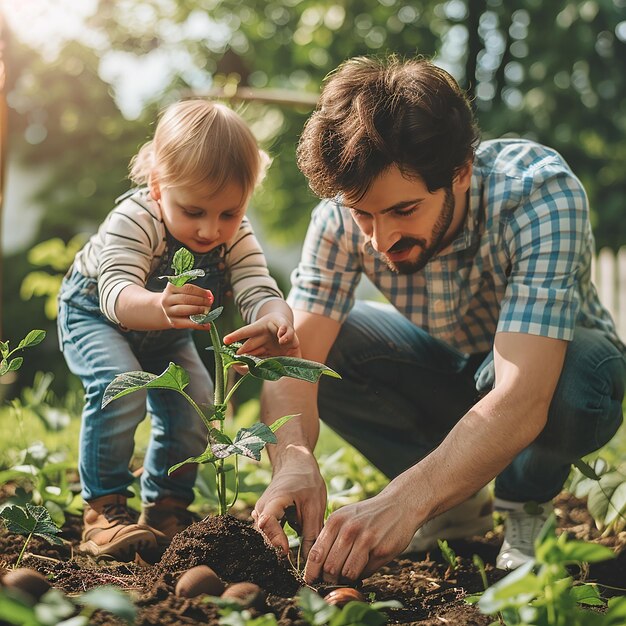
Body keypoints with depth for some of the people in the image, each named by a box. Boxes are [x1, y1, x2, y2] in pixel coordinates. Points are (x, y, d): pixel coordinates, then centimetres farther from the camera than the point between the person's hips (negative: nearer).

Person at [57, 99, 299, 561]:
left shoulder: (236, 235, -24)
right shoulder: (134, 220, -39)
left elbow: (259, 289, -36)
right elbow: (117, 294, -52)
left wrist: (275, 321, -62)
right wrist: (159, 307, -75)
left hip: (165, 334, 5)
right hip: (93, 313, -5)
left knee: (196, 403, -9)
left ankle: (167, 508, 12)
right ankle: (104, 509, -16)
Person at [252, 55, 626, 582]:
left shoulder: (541, 194, -36)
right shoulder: (346, 211, -24)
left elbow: (521, 400, -45)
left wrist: (404, 499, -58)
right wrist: (294, 459, -49)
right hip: (450, 370, 4)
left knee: (580, 369, -38)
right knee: (325, 343, -21)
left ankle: (527, 508, -6)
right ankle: (457, 504, -2)